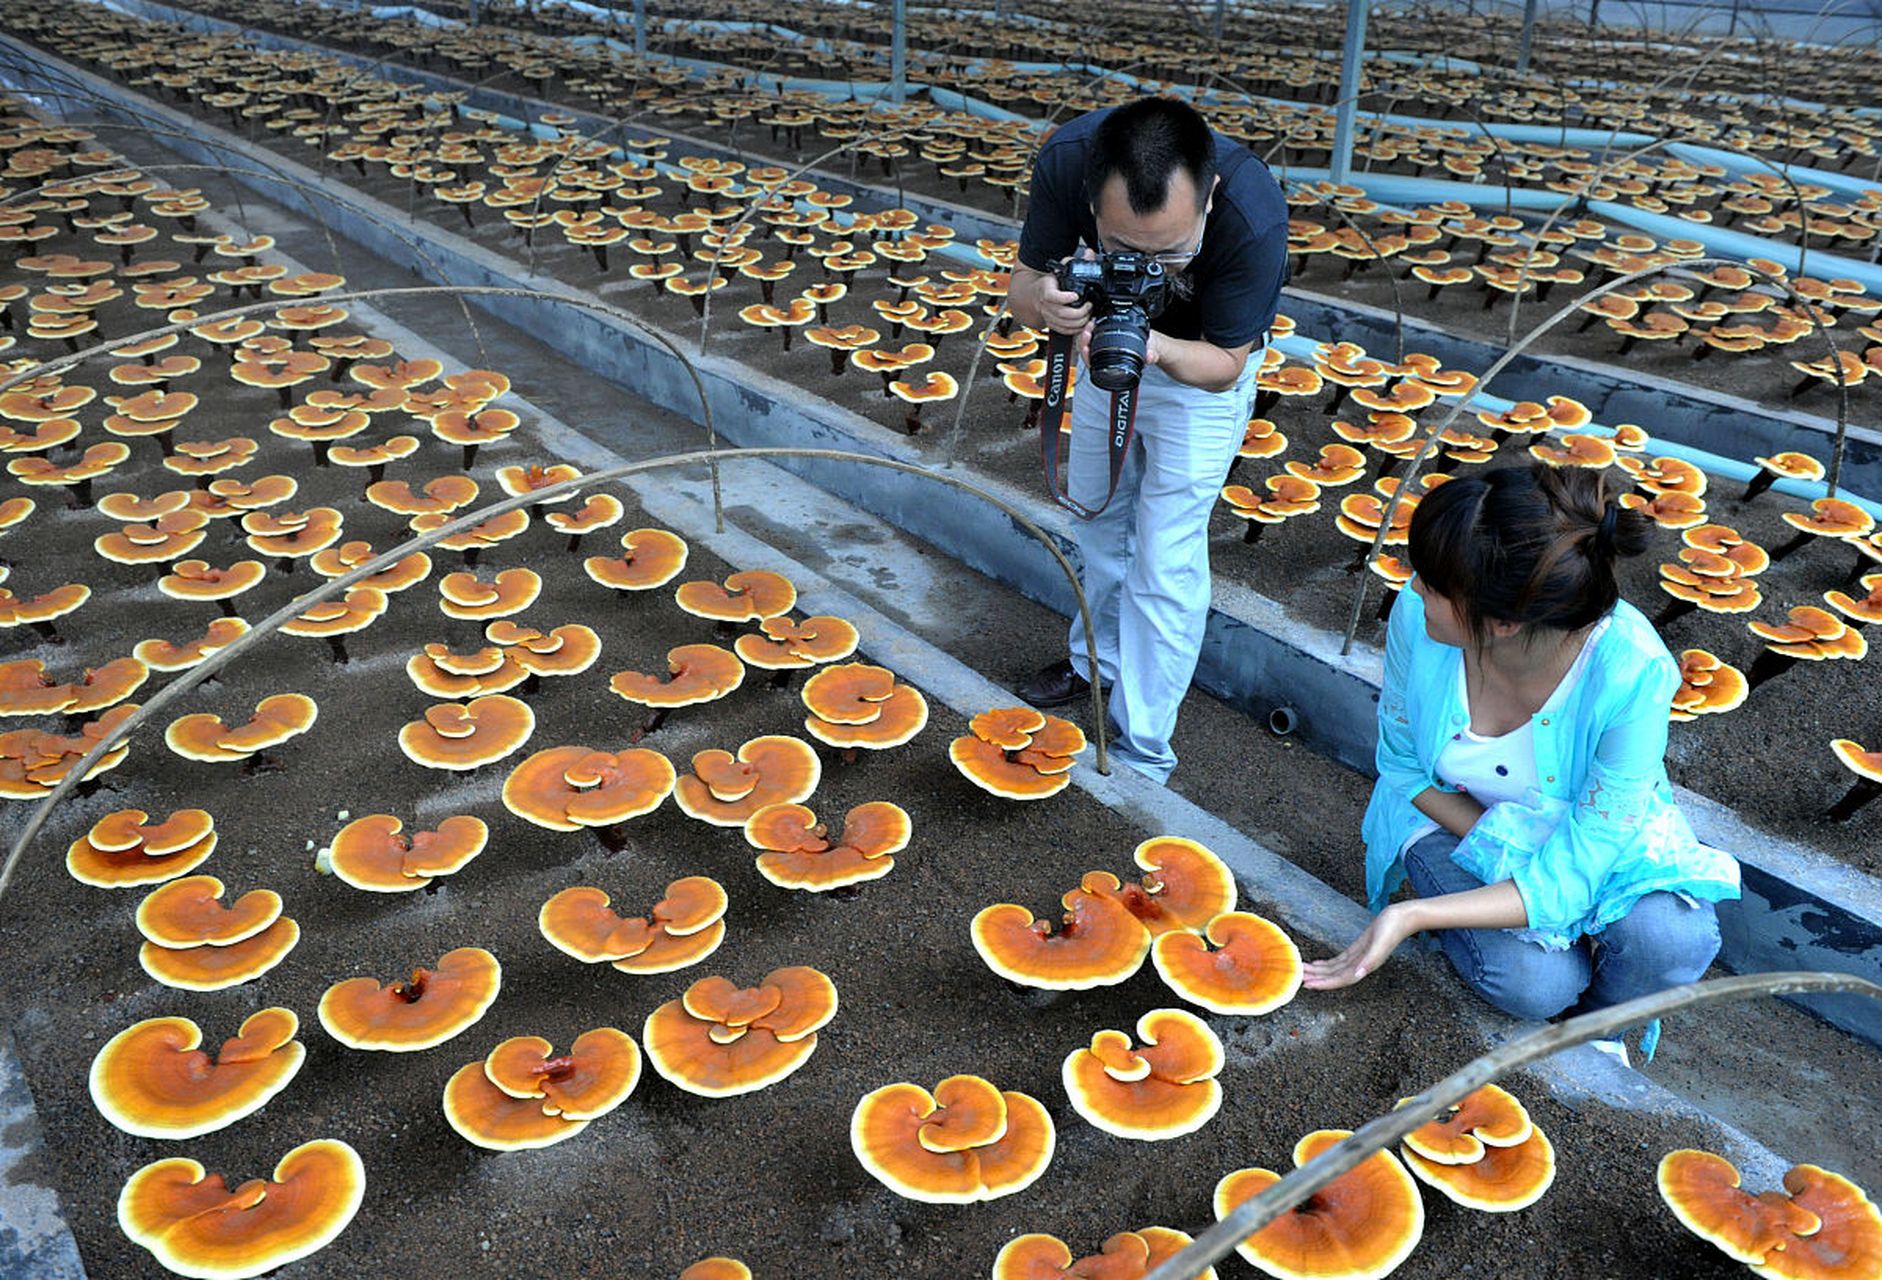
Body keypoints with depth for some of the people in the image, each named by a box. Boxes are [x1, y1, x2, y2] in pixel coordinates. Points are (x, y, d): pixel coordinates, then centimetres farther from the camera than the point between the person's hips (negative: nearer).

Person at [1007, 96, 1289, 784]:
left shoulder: (1253, 217, -40)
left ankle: (1142, 753, 9)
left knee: (1165, 558, -5)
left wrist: (1157, 350, -48)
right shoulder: (1066, 161, -34)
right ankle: (1098, 661, 45)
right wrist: (1045, 300, -45)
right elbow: (1021, 285, -20)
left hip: (1204, 361, -4)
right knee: (1099, 512, 20)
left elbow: (1225, 361, -26)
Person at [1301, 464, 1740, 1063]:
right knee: (1534, 983, -26)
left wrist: (1411, 916, -39)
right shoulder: (1417, 612, -27)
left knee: (1673, 944, -29)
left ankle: (1597, 1022, 6)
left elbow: (1575, 874, -31)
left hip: (1589, 831, 0)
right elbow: (1402, 767, -7)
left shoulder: (1631, 671, -34)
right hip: (1453, 814, 1)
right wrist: (1500, 851, -20)